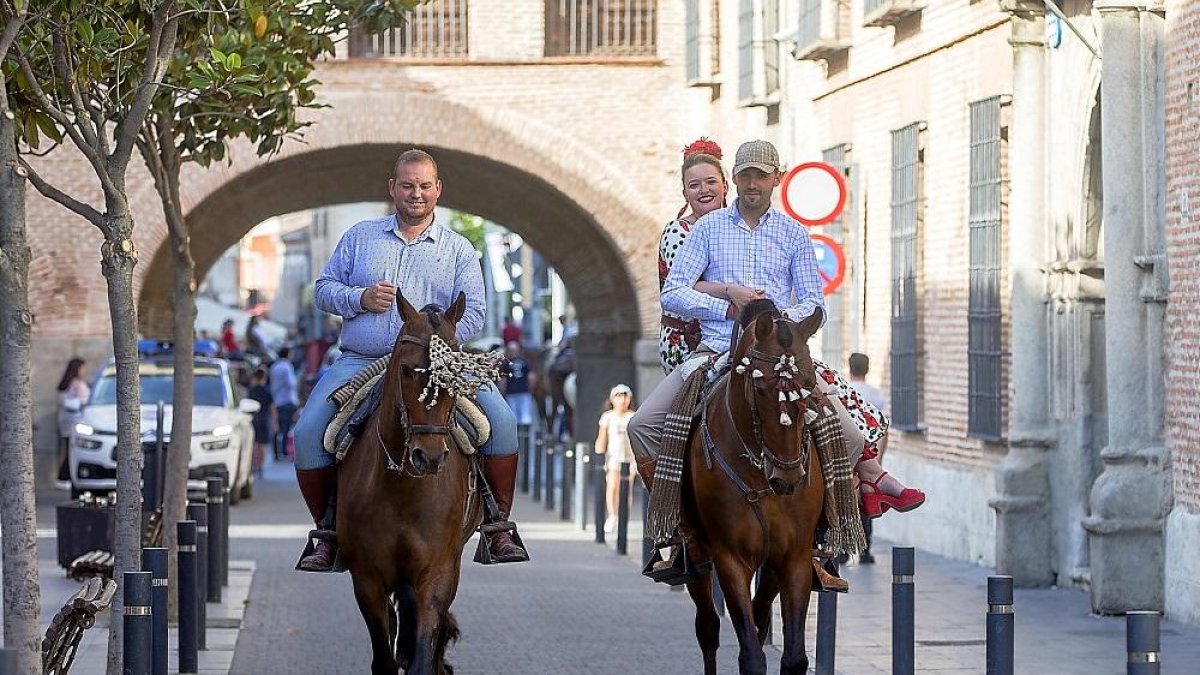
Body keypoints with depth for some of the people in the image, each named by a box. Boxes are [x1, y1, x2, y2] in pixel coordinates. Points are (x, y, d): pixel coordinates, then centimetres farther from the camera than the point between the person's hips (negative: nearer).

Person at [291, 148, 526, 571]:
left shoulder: (458, 249, 12)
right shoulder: (360, 237, 15)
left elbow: (472, 313, 2)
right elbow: (324, 289, 14)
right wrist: (360, 298, -8)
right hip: (359, 362, 1)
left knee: (500, 418, -22)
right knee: (308, 432, -20)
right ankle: (327, 533, -3)